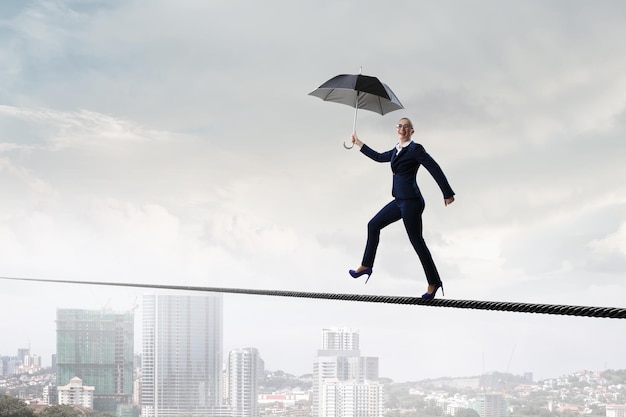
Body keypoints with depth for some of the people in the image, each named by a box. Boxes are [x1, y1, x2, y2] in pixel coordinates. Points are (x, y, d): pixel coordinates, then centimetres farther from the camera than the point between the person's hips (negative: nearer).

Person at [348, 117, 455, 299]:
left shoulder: (415, 149, -8)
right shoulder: (396, 151, 16)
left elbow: (435, 169, -11)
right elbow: (378, 157, 34)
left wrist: (448, 194, -13)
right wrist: (359, 144, 38)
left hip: (411, 201, -9)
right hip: (399, 201, 9)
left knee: (416, 241, -7)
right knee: (373, 225, 15)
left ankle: (434, 283, 0)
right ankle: (366, 266, 22)